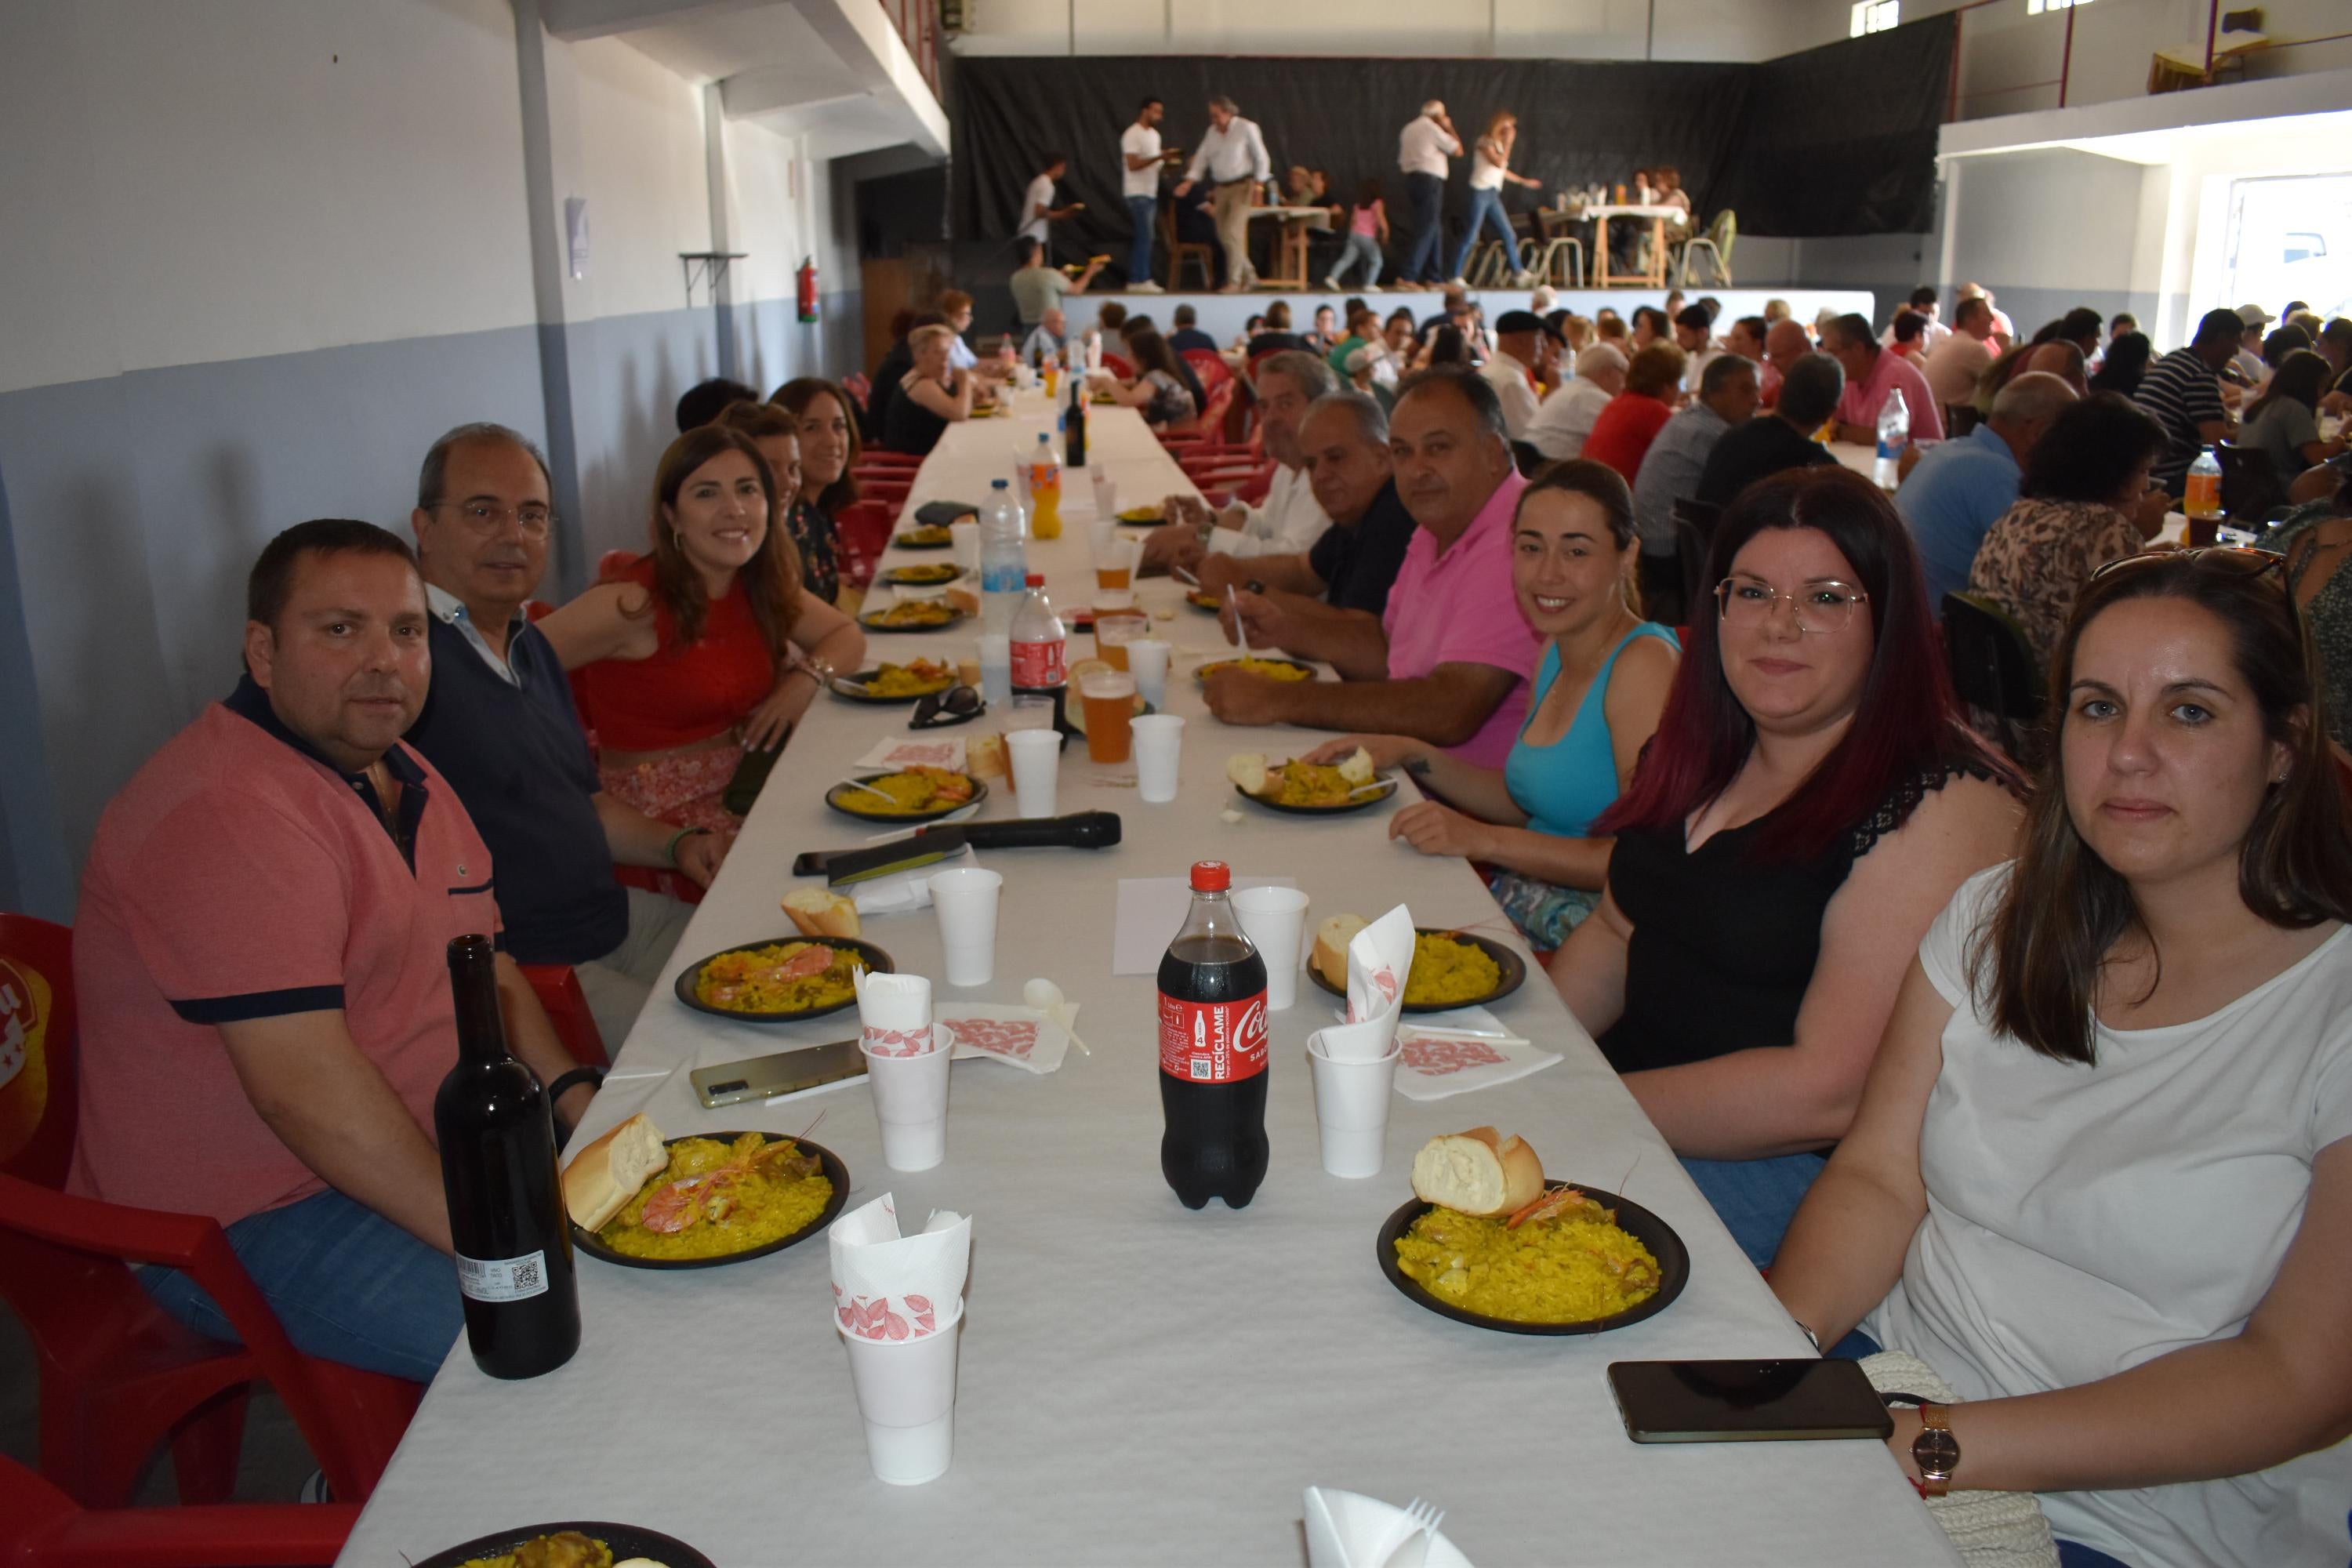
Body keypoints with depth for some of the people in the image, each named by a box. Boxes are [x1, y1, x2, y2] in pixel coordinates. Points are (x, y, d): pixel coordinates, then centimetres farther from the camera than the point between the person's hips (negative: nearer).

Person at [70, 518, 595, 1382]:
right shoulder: (225, 814, -23)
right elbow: (304, 1089, -29)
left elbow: (480, 955, 18)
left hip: (419, 1147, 10)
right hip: (249, 1223, -9)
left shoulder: (400, 773, 10)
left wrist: (571, 1091, 2)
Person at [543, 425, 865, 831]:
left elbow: (847, 636, 14)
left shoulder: (760, 586, 2)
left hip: (740, 790, 7)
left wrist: (807, 677, -6)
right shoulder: (633, 603, -18)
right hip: (656, 817, -6)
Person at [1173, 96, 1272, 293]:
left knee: (1233, 233, -15)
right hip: (1220, 187, 6)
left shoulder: (1246, 128, -7)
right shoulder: (1212, 132, 7)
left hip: (1241, 186, -6)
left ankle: (1234, 282, -8)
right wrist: (1188, 181, -6)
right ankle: (1250, 275, 21)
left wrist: (1258, 184, -10)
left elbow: (1261, 158, -4)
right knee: (1223, 236, 7)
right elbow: (1202, 157, 6)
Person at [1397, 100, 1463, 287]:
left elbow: (1402, 161, 20)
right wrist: (1449, 128, 8)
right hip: (1430, 180, -9)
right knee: (1427, 231, -10)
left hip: (1411, 179, 9)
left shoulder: (1408, 129, 17)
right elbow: (1458, 150, -3)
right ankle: (1407, 276, -18)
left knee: (1435, 229, 14)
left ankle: (1433, 277, 15)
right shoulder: (1432, 129, -7)